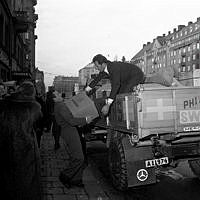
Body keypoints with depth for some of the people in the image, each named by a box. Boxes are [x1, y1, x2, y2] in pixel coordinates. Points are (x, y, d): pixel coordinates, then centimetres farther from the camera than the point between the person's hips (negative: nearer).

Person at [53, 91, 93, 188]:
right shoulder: (60, 106, -18)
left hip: (69, 132, 11)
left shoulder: (58, 106, 14)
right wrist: (85, 120, -15)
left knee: (75, 157, 14)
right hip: (70, 133, -11)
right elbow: (71, 121, -23)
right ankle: (65, 176, 7)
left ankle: (75, 179, 21)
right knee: (78, 158, -7)